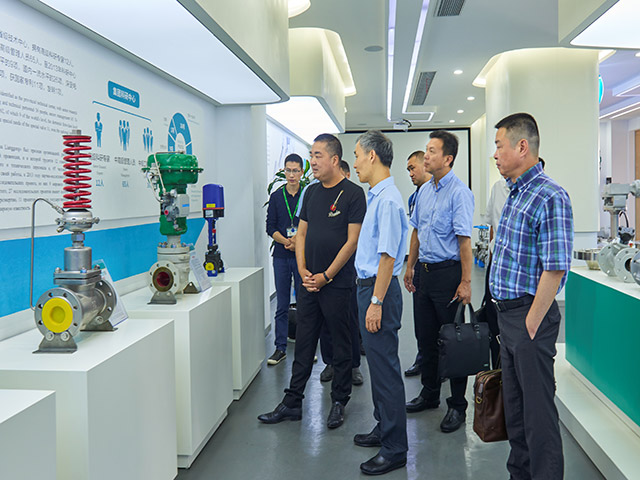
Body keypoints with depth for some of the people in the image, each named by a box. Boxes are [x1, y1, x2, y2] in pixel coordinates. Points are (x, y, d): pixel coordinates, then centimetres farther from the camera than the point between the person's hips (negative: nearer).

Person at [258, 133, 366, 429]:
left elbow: (352, 241, -12)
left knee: (341, 344, 7)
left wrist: (326, 275, -13)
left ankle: (339, 402, 21)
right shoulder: (311, 192, 11)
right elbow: (302, 234, 13)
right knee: (303, 343, 11)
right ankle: (292, 402, 20)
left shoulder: (353, 194, -8)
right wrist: (303, 271, -1)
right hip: (309, 282, 6)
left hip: (338, 283, -6)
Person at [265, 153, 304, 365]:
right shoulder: (276, 196, 8)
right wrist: (286, 241, -13)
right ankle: (280, 348, 15)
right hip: (281, 256, 2)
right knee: (282, 304, 7)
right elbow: (270, 227, 4)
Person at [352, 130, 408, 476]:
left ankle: (394, 449, 9)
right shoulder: (375, 195, 14)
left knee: (385, 367, -2)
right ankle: (384, 429, 33)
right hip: (368, 285, 10)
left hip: (379, 290, -10)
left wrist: (376, 302, -21)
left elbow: (388, 256, -22)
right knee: (377, 363, 18)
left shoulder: (388, 199, -18)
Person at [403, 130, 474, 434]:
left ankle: (457, 406, 12)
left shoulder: (459, 192, -14)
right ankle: (429, 394, 30)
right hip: (426, 272, 8)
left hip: (448, 273, -8)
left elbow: (464, 240, -18)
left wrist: (465, 282, -20)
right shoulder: (424, 191, 11)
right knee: (426, 337, 15)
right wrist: (410, 267, 18)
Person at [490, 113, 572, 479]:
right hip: (507, 312, 9)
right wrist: (509, 319, 16)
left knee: (537, 407, 2)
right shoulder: (516, 195, 12)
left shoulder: (550, 197, -17)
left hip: (530, 316, -9)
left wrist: (530, 324, -18)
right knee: (514, 403, 19)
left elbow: (555, 269, -21)